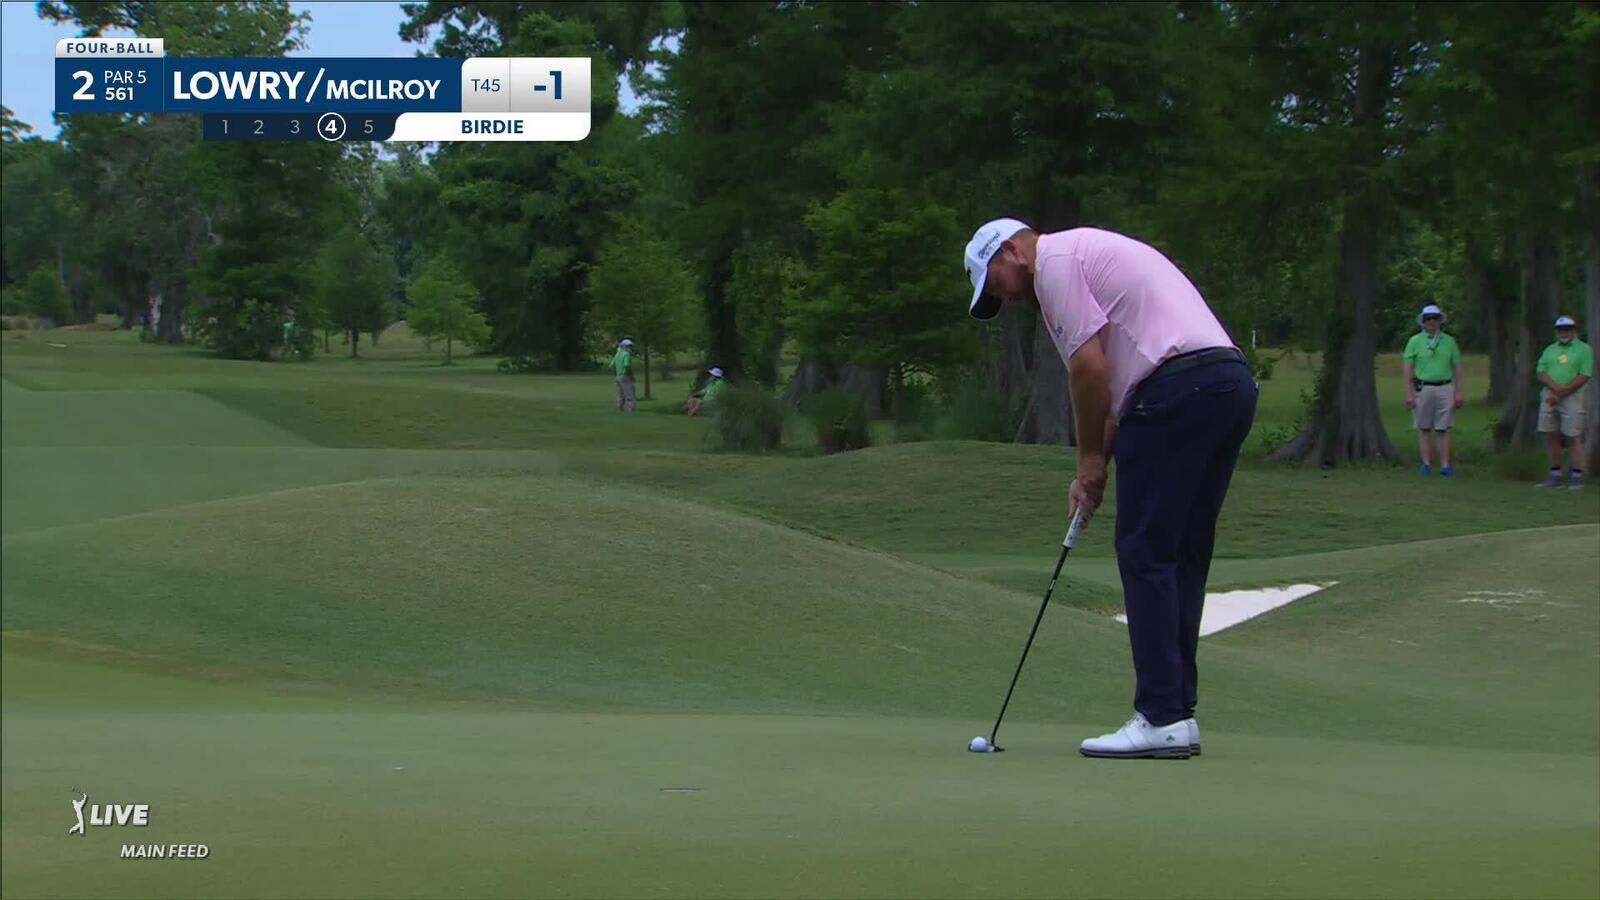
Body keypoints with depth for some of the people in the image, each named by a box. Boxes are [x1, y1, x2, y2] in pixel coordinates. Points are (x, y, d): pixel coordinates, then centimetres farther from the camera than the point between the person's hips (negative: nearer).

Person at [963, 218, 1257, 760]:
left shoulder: (1055, 259, 1)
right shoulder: (1091, 253, 30)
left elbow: (1090, 366, -8)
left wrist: (1091, 461, 3)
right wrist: (1100, 461, 20)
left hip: (1180, 388, -10)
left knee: (1146, 555, -5)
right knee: (1182, 558, 12)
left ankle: (1162, 717, -7)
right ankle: (1176, 710, 13)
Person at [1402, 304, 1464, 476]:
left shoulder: (1449, 341, 8)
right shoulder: (1415, 341, 2)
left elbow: (1457, 368, 9)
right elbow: (1408, 369, 0)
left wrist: (1460, 392, 2)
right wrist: (1409, 394, -8)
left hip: (1445, 389, 1)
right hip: (1422, 389, -1)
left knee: (1443, 429, -2)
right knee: (1424, 429, 2)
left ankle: (1445, 466, -2)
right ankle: (1427, 464, 7)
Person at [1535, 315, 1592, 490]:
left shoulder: (1584, 350, 2)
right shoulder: (1550, 350, 17)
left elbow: (1584, 377, -8)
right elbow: (1541, 372, 6)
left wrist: (1562, 394, -13)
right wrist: (1556, 387, -13)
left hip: (1572, 397, -5)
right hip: (1549, 397, 5)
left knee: (1574, 438, -7)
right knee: (1551, 437, 4)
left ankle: (1577, 478, -6)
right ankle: (1555, 477, 11)